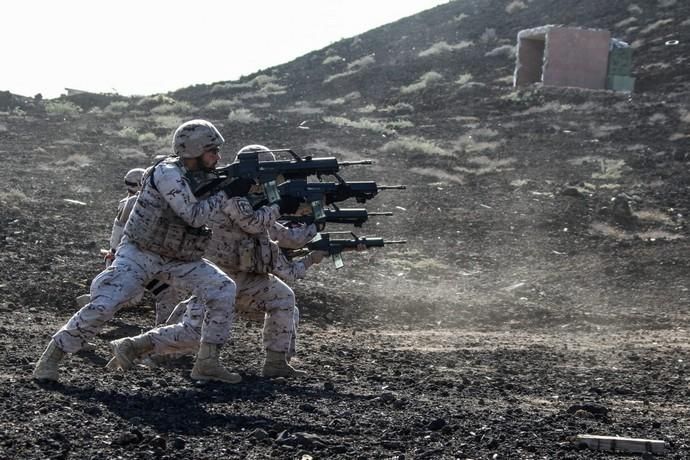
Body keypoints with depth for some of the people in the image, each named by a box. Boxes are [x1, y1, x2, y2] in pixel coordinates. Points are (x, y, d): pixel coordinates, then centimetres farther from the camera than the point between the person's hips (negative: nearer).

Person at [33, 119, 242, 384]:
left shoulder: (203, 176, 3)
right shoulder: (168, 173, -21)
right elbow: (195, 216, -24)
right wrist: (226, 193, -20)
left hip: (178, 259, 7)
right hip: (139, 254, -7)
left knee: (223, 291, -10)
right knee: (102, 306, -20)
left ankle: (207, 363, -2)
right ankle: (52, 357, -2)